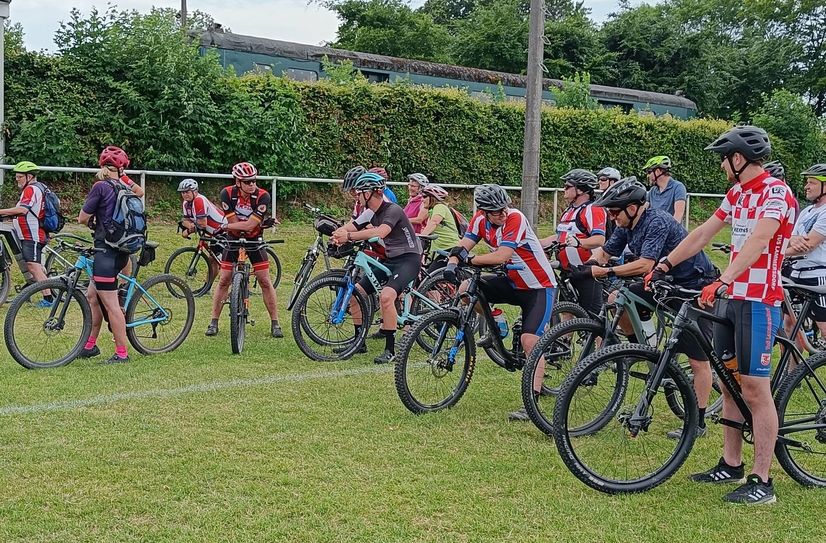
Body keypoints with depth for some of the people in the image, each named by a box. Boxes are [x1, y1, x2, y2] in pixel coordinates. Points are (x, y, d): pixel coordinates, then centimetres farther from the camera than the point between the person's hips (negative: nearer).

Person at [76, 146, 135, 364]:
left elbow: (83, 218, -7)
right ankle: (90, 345, 27)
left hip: (106, 250, -8)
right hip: (122, 251, 8)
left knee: (110, 304, -4)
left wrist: (93, 223, 15)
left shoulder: (101, 187, -11)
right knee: (92, 296, 19)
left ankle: (122, 353, -1)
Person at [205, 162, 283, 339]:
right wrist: (265, 222, -20)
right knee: (223, 281, -1)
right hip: (234, 239, 1)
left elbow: (250, 225, -28)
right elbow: (234, 222, -20)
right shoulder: (227, 193, -20)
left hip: (255, 240, -1)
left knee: (265, 281, -5)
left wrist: (224, 227, -21)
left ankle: (275, 324, 2)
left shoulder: (263, 196, -24)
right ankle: (214, 322, 8)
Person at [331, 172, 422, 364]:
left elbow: (380, 232, -36)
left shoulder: (393, 210, -19)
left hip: (408, 259, -9)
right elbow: (349, 228, 2)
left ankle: (390, 350, -21)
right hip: (389, 260, 9)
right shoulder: (370, 212, 8)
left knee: (386, 296, -31)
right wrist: (337, 235, -22)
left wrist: (349, 237, -40)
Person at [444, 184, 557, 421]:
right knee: (466, 289, -7)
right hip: (514, 282, 7)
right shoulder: (480, 219, -5)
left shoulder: (515, 219, -25)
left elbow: (502, 256, -33)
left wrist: (469, 259, -26)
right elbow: (462, 247, -8)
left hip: (540, 287, -7)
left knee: (530, 340, -19)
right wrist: (451, 264, -28)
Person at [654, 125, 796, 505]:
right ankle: (731, 465, 22)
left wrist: (721, 281, -38)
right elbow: (702, 233, 15)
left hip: (758, 301, -9)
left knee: (754, 387, -8)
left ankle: (761, 482, -3)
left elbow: (758, 239, -28)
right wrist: (664, 265, 7)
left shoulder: (776, 193, -14)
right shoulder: (736, 194, 14)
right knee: (730, 382, 12)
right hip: (730, 298, 9)